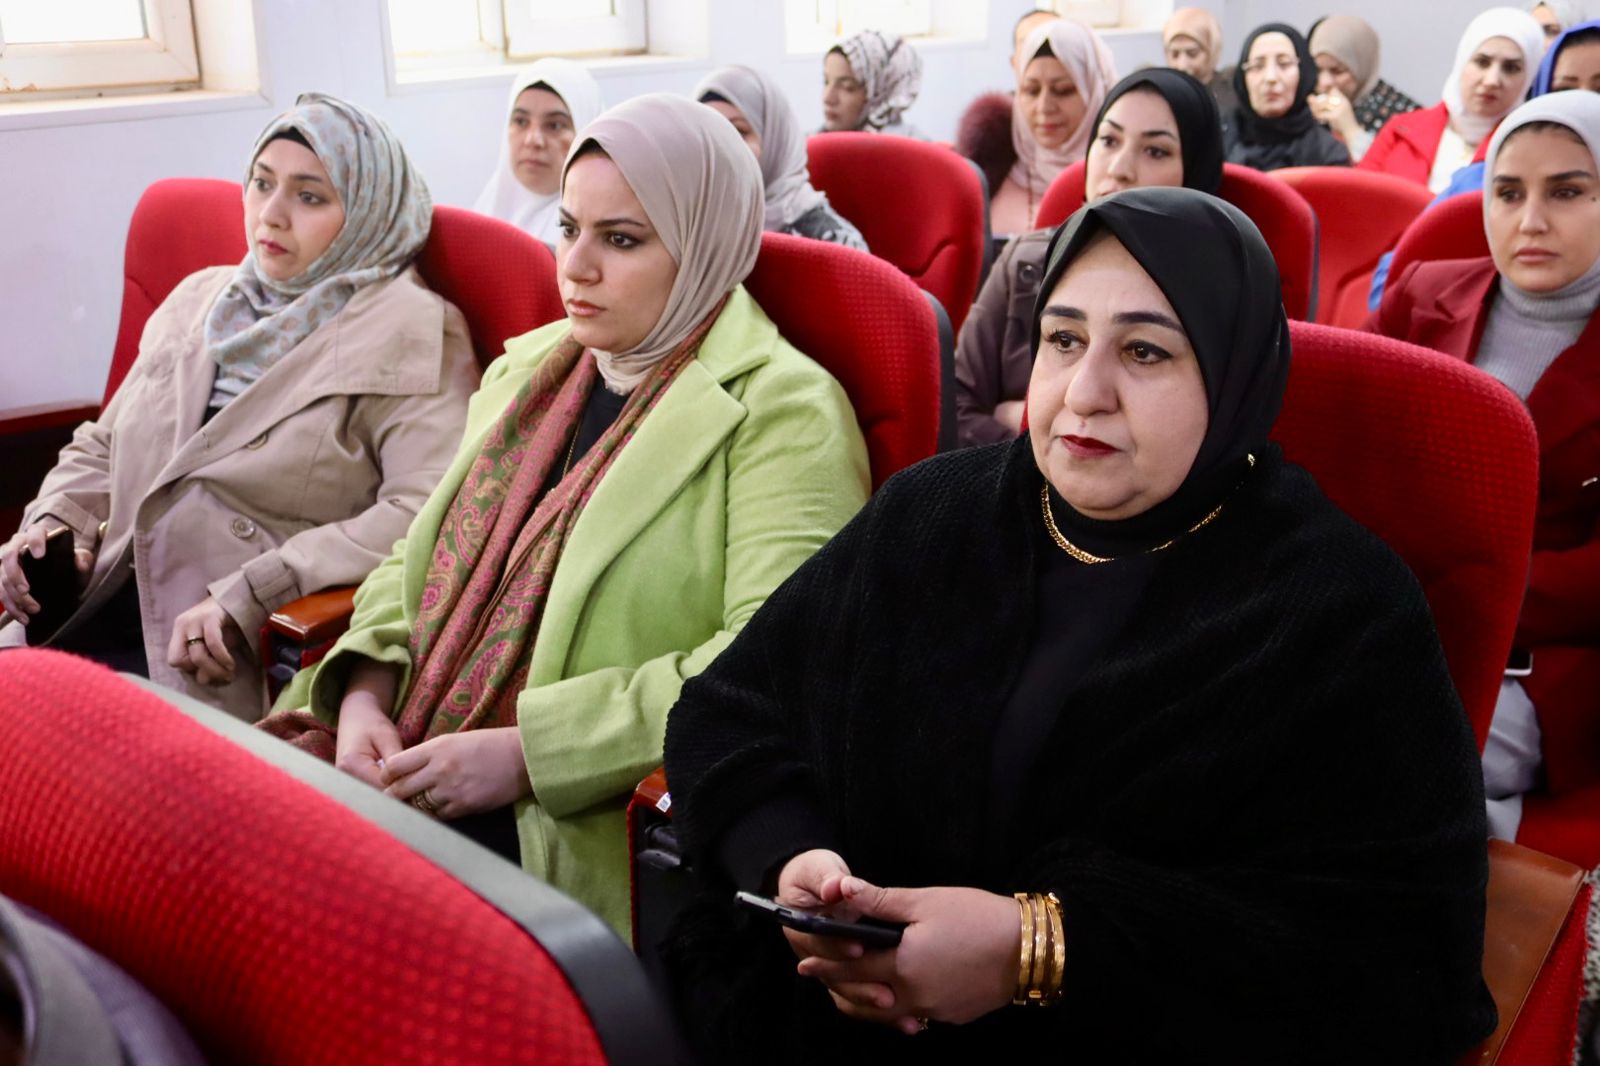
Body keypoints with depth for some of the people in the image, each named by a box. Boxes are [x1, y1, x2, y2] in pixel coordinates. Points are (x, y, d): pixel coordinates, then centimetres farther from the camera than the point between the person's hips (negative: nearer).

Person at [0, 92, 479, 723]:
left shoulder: (409, 335, -4)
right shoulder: (199, 301, 18)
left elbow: (430, 515, -19)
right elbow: (102, 450, 28)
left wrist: (249, 596, -22)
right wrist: (55, 520, 6)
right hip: (100, 613, 6)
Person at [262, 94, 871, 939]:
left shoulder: (781, 411, -6)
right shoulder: (528, 369, 18)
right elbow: (418, 561, 19)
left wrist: (529, 751, -20)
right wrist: (364, 696, -2)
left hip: (581, 841, -7)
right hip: (408, 783, 7)